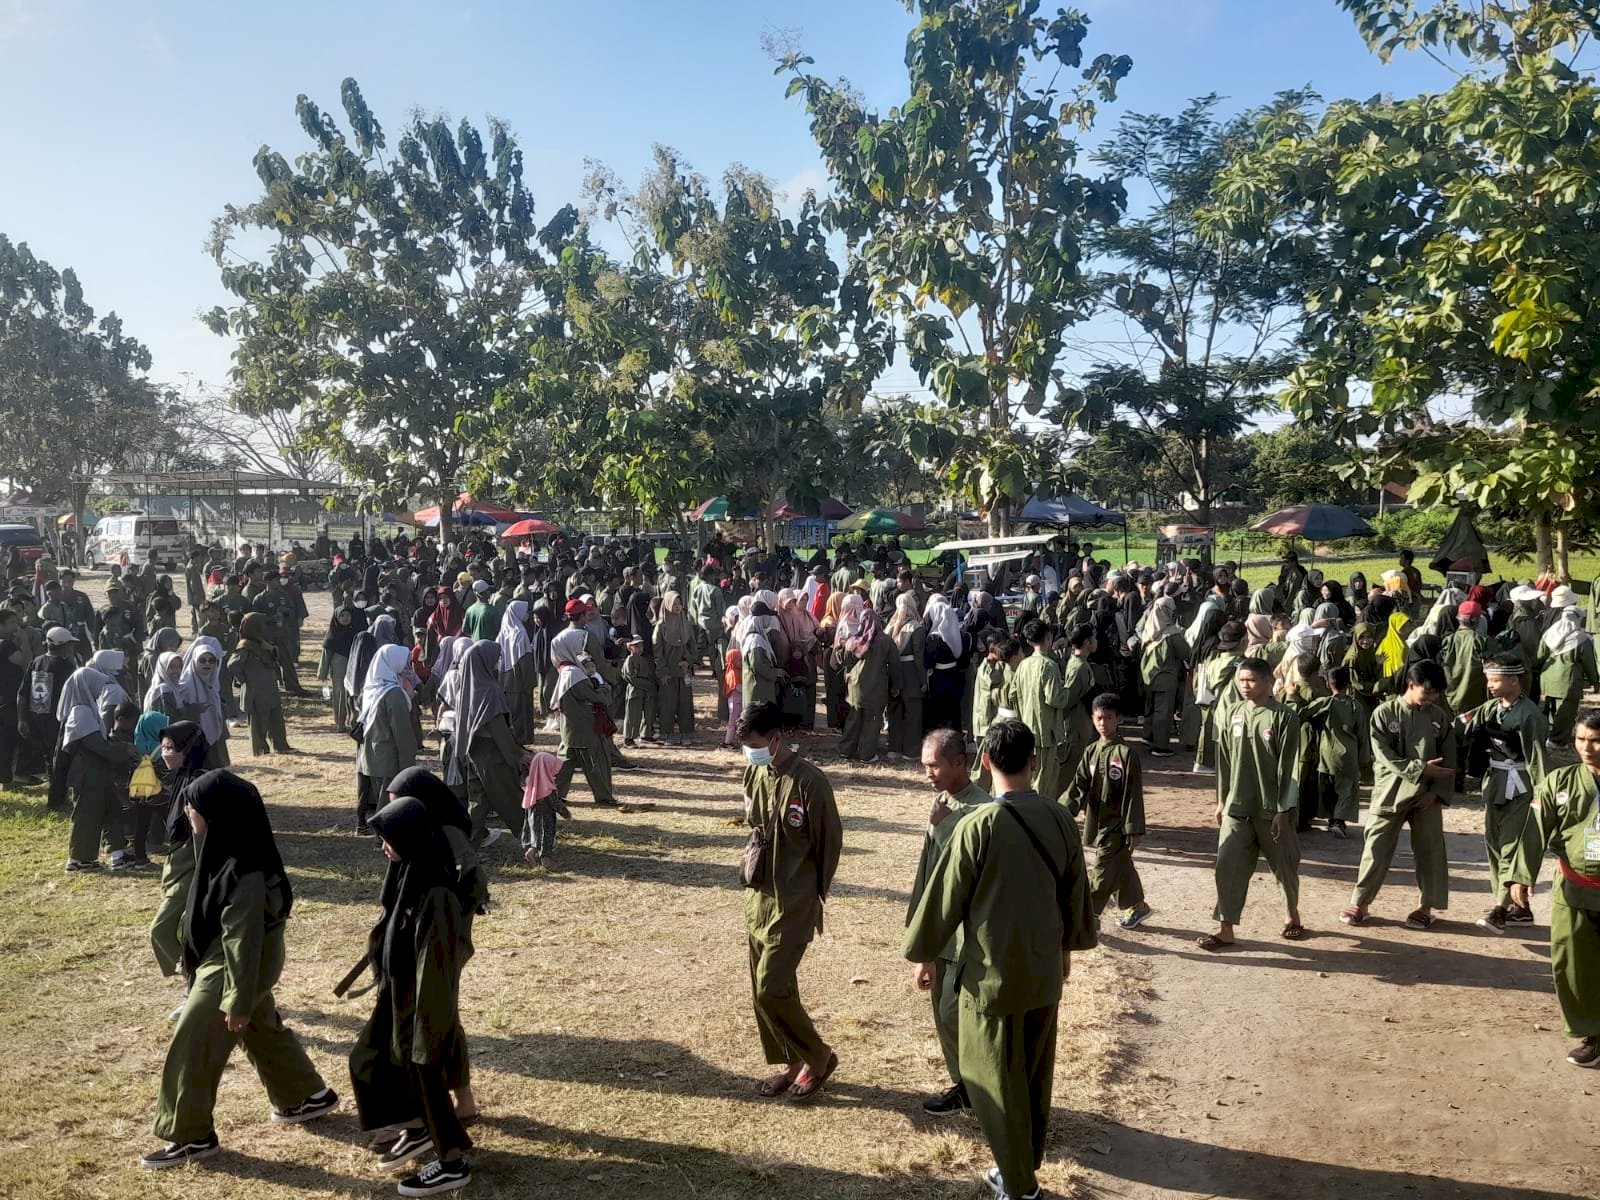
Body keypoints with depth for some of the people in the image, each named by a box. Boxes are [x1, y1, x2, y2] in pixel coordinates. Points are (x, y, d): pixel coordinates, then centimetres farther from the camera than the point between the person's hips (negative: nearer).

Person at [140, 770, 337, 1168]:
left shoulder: (243, 873, -32)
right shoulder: (227, 849, -1)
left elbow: (243, 941, -27)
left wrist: (238, 1000, -21)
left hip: (230, 970, -10)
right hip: (228, 962, 10)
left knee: (192, 1050, 4)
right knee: (263, 1032, 23)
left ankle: (191, 1136, 21)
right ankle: (308, 1096, 38)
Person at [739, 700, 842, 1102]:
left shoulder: (809, 782, -19)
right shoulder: (755, 773, 4)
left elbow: (830, 841, -11)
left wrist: (815, 895, -2)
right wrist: (751, 872, 12)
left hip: (792, 905, -8)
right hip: (758, 897, 8)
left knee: (770, 989, -8)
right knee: (765, 988, 12)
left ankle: (818, 1056, 13)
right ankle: (791, 1064, 28)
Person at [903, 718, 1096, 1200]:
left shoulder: (978, 825, -20)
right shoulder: (1060, 819, -5)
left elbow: (945, 897, -12)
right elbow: (1076, 891, 7)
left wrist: (918, 949, 3)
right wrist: (1068, 945, 23)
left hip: (993, 974, -5)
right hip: (1045, 970, 5)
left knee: (996, 1078, 10)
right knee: (1036, 1073, 20)